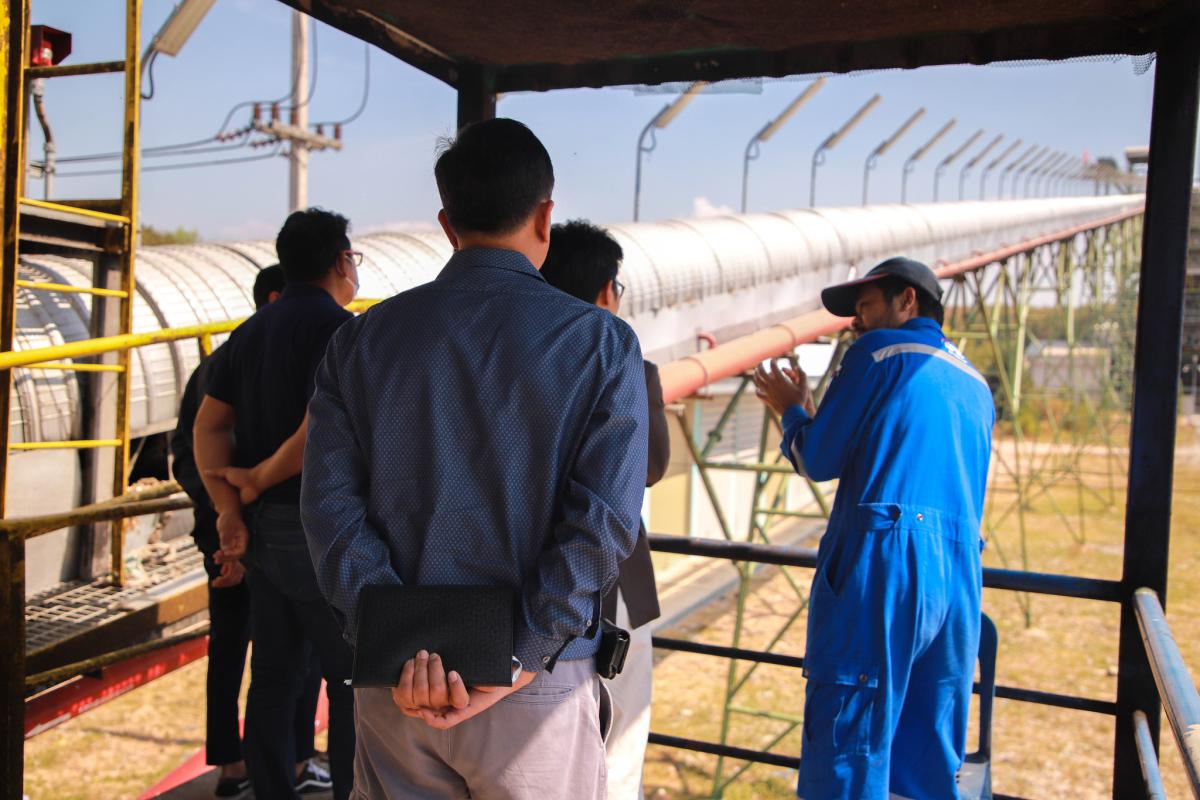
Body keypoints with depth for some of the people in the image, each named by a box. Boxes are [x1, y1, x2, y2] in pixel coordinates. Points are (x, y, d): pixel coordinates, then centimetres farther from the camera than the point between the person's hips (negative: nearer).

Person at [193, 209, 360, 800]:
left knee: (273, 674, 14)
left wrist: (230, 510, -4)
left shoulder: (252, 330, 12)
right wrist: (259, 479, -9)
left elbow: (208, 424, 5)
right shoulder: (336, 326, -11)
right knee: (352, 677, 2)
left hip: (261, 526, 8)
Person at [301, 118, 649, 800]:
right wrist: (514, 664, -14)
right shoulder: (602, 342, -6)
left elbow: (330, 502, -6)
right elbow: (603, 520, -16)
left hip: (397, 687, 3)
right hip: (537, 695, -2)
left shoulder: (362, 338, 3)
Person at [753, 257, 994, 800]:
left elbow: (819, 460, -1)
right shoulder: (975, 384, 23)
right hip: (961, 576, 8)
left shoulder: (881, 350, 2)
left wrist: (792, 411, 19)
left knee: (847, 756, -3)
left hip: (881, 561, -7)